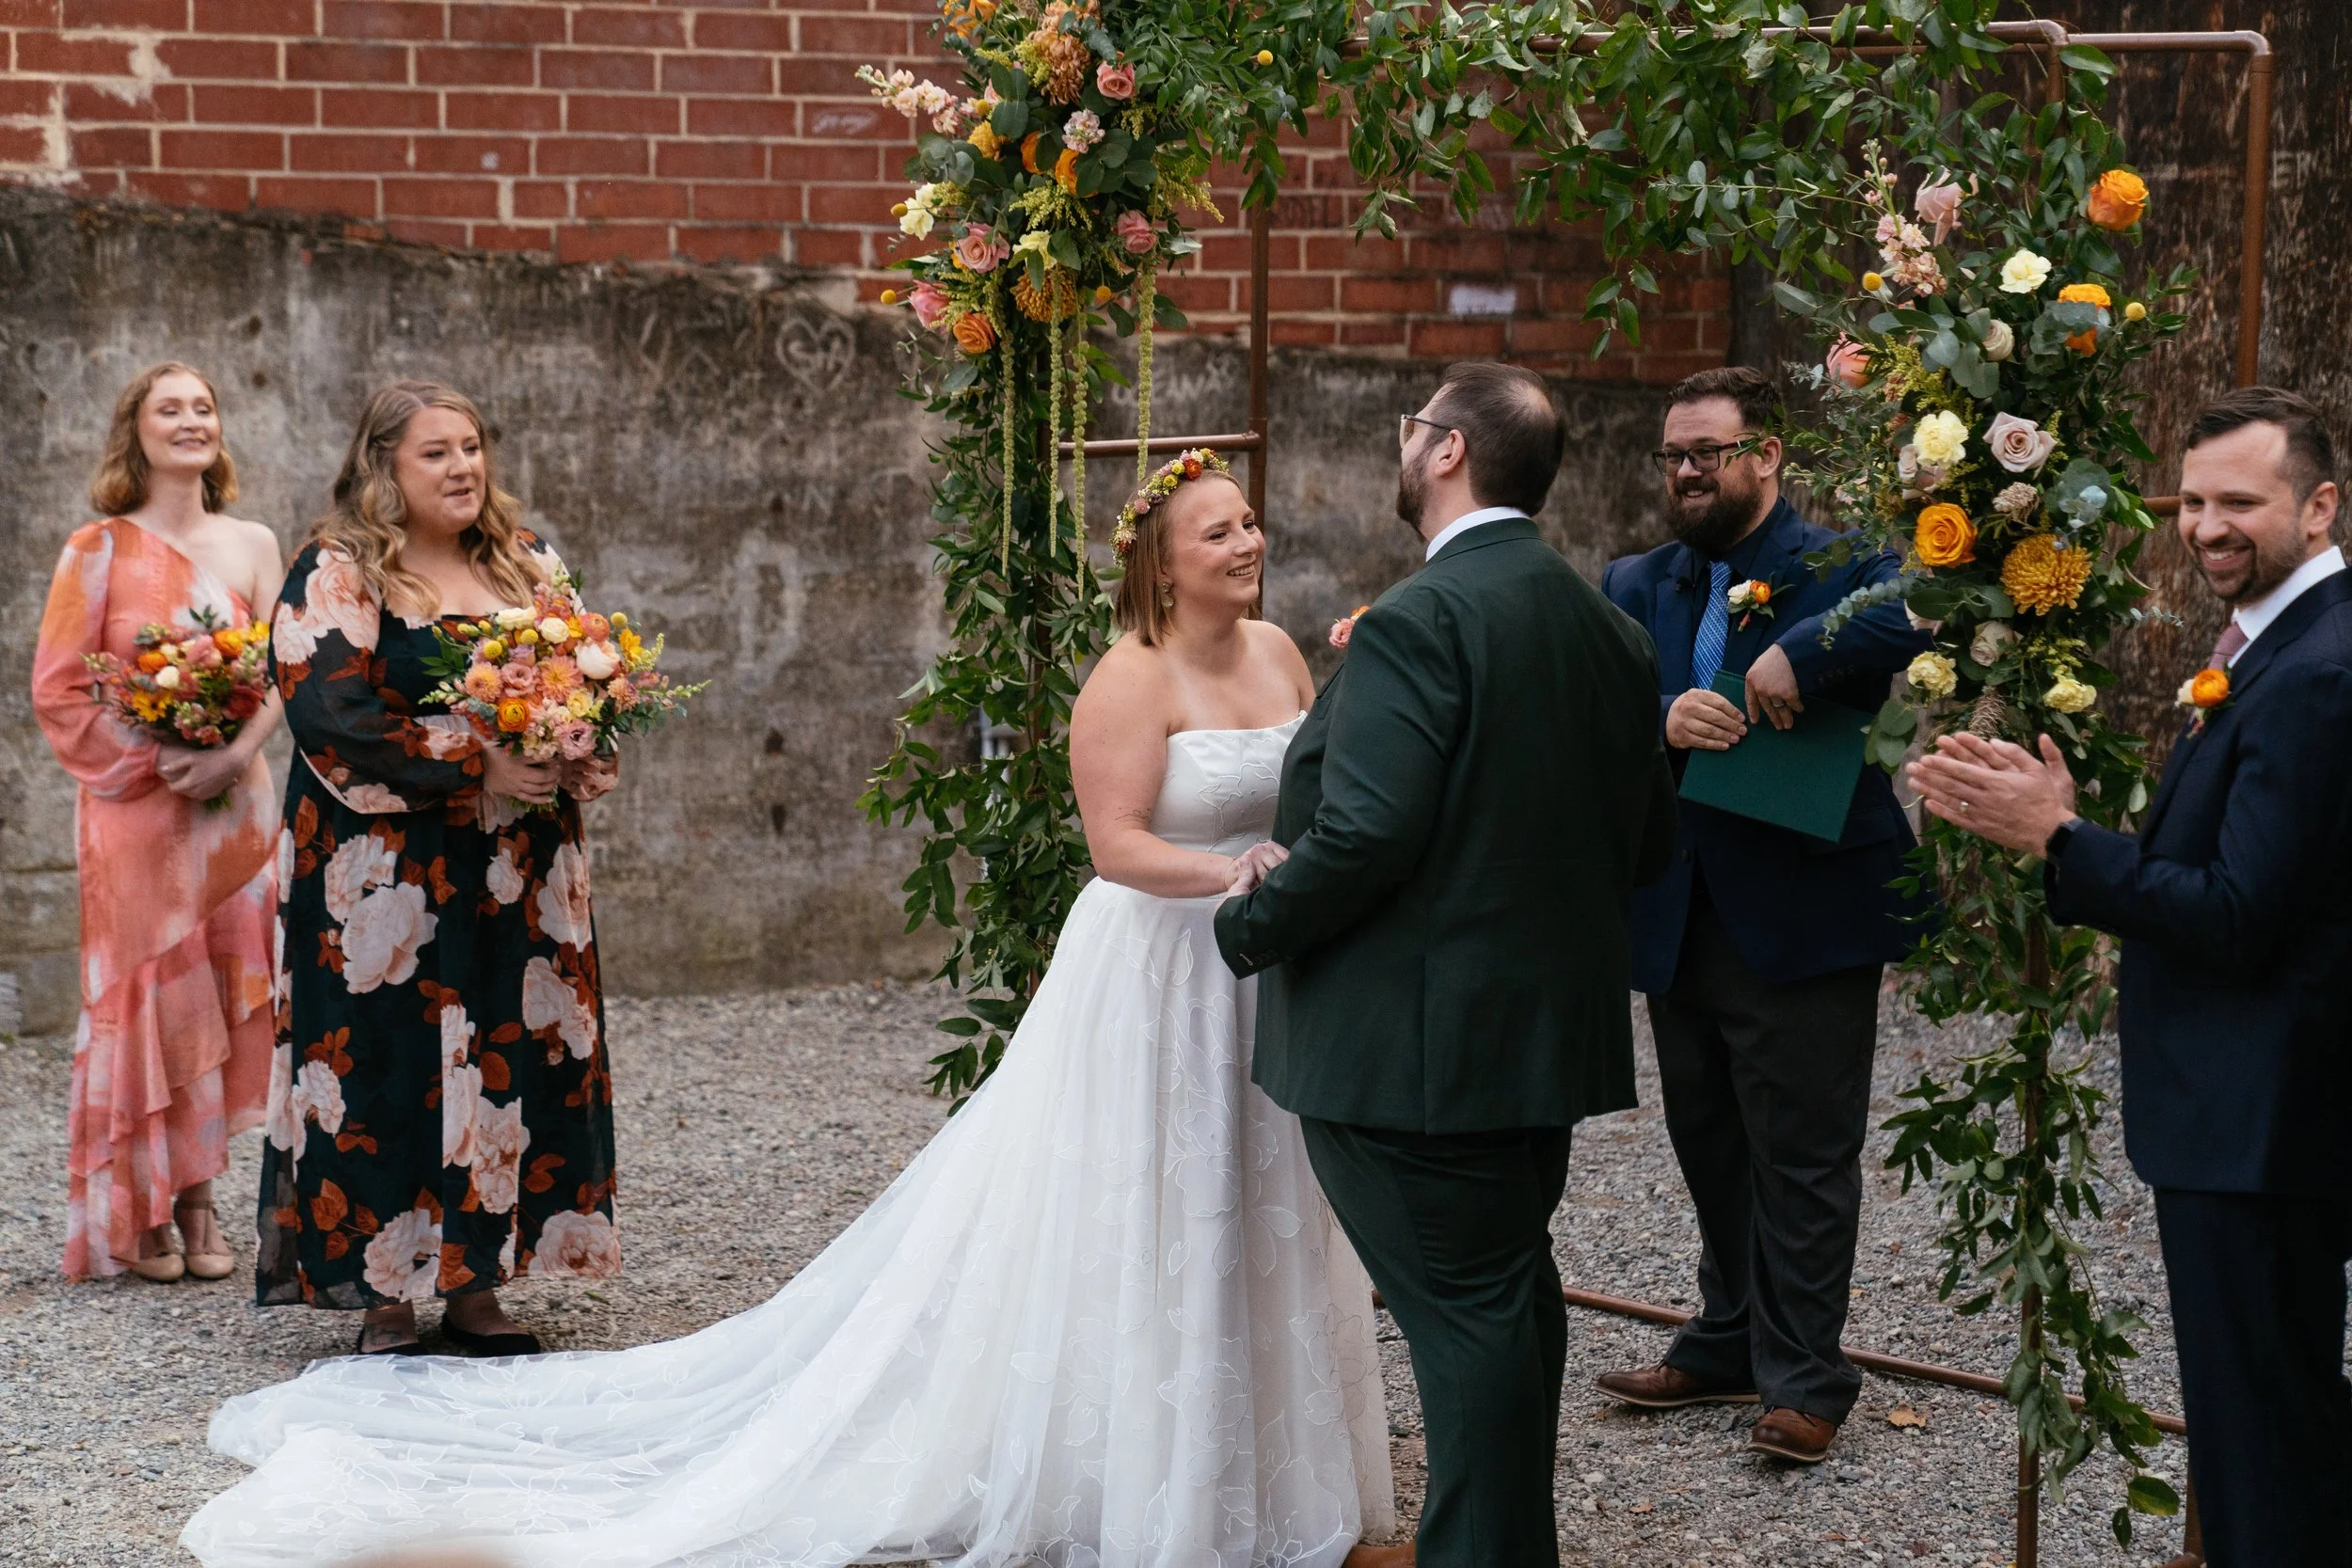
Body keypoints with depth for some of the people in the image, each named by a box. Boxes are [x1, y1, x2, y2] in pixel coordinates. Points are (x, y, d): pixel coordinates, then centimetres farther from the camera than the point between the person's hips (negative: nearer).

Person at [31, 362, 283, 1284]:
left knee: (220, 997, 3)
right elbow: (59, 691, -4)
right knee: (145, 999, -2)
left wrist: (233, 755, -13)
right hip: (133, 805, -3)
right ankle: (144, 1215, 6)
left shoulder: (251, 545, 7)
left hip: (230, 800, 3)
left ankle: (197, 1200, 11)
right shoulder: (99, 551, -2)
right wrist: (155, 758, -12)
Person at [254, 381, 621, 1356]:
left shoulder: (526, 565, 13)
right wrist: (476, 770, -20)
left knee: (510, 1066, 5)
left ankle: (476, 1286, 15)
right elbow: (333, 719, -16)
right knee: (389, 1072, -4)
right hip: (387, 877, -5)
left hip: (516, 878, 5)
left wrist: (582, 765, -4)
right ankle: (385, 1300, 5)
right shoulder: (336, 577, -5)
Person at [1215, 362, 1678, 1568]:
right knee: (1513, 1296, 19)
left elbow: (1365, 834, -25)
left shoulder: (1419, 621, -18)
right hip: (1551, 1028, 9)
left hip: (1415, 1047, -9)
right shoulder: (1606, 628, 9)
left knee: (1466, 1314, -3)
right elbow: (1646, 835, 13)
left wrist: (1254, 924, -9)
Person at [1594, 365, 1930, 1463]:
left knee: (1803, 1157, 1)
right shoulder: (1635, 587, 11)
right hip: (1680, 919, 6)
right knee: (1711, 1147, 17)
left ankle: (1804, 1376, 11)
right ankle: (1730, 1343, 31)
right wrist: (1661, 722, -21)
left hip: (1804, 919, -5)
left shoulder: (1840, 569, -5)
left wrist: (1801, 656, -31)